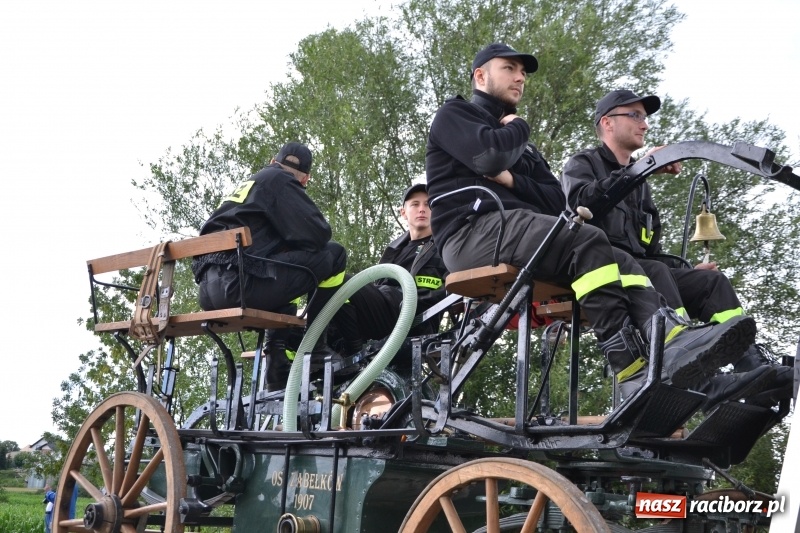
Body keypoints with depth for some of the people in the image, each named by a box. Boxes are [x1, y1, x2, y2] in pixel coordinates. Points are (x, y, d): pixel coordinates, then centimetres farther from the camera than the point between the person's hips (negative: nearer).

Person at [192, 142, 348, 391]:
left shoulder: (245, 185, 31)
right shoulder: (279, 181, 6)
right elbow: (317, 235, -2)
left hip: (208, 289, 9)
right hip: (240, 281, -9)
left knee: (284, 272, 37)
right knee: (333, 254, 0)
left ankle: (280, 369, 24)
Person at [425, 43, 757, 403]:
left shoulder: (521, 143, 32)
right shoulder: (454, 114, 12)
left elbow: (557, 200, 16)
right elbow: (490, 156, -12)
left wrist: (514, 181, -2)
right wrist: (518, 127, 8)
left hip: (519, 233, 7)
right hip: (474, 232, -7)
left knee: (616, 261, -17)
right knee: (588, 243, -29)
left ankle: (671, 340, -41)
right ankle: (633, 370, -37)